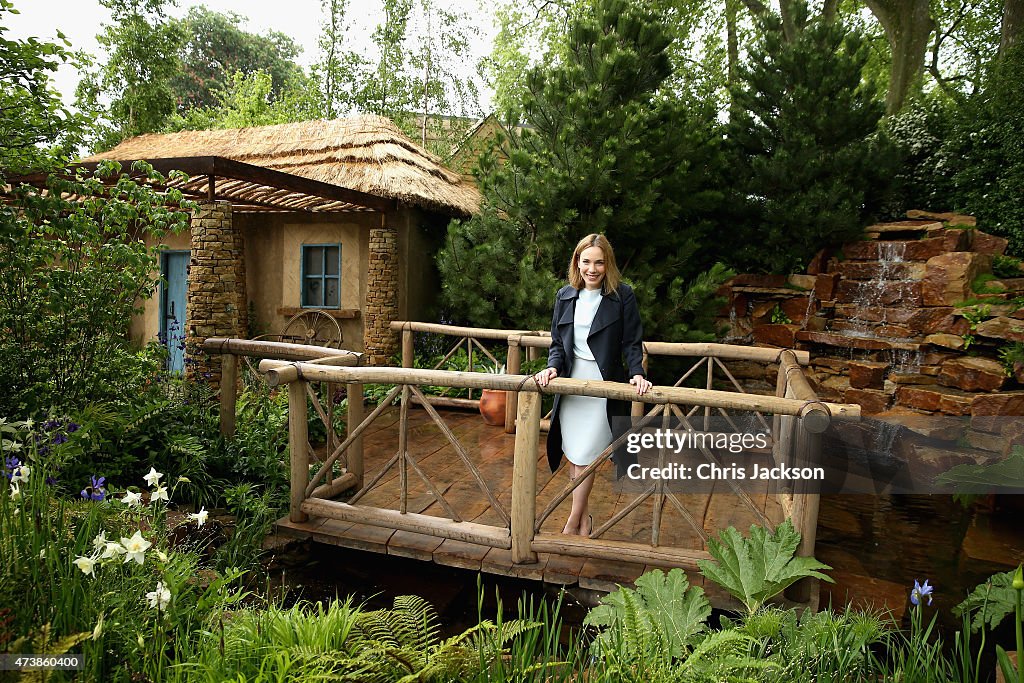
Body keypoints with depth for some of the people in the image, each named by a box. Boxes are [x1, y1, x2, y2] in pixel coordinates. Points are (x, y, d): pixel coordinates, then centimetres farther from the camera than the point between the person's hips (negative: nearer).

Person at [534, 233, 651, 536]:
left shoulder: (623, 295, -6)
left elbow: (631, 343, -2)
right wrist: (552, 367, -10)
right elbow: (557, 342, 8)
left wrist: (637, 374, -17)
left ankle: (573, 522, 13)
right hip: (571, 382, 4)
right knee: (573, 455, 10)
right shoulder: (565, 296, 5)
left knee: (584, 456, -3)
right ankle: (584, 516, 27)